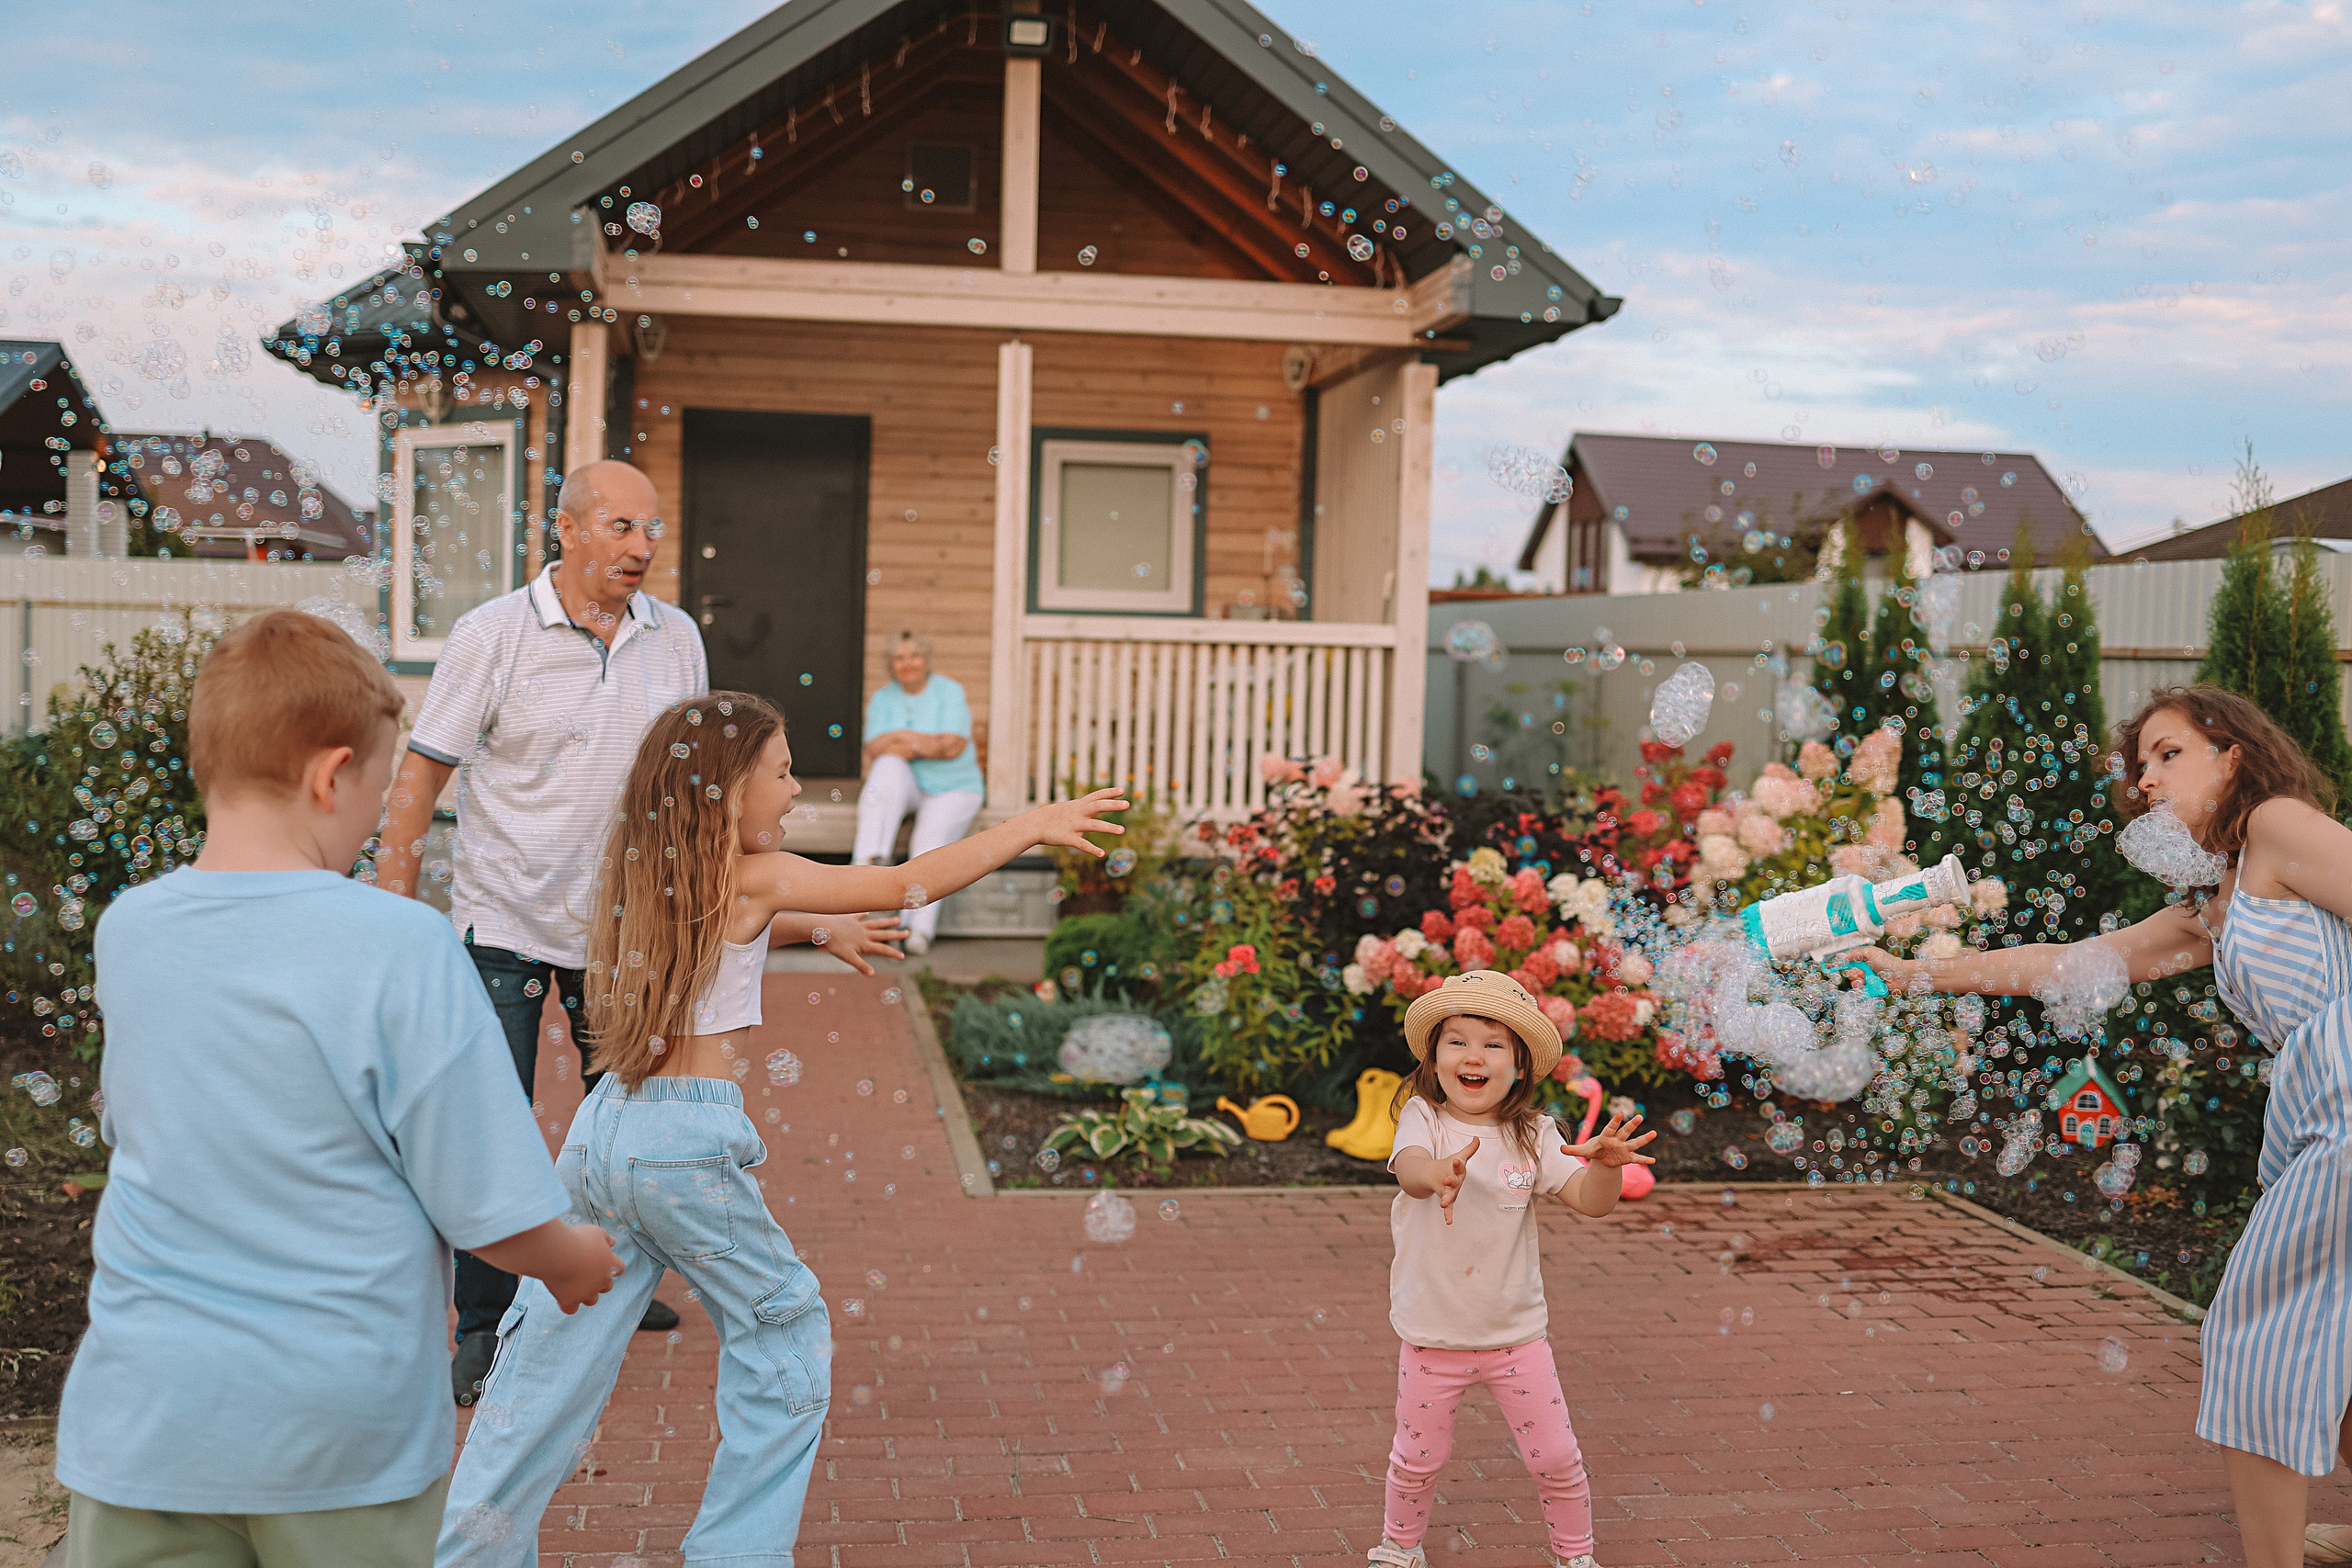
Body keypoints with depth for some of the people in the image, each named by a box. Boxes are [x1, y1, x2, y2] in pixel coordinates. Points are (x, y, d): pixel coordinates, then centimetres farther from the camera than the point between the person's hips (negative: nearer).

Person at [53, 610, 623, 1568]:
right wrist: (576, 1264, 4)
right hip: (346, 1424, -3)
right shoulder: (405, 949, -20)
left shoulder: (124, 931, -3)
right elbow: (493, 1215, -17)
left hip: (149, 1415, 4)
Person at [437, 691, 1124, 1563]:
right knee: (784, 1337, 12)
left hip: (603, 1126, 7)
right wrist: (1029, 828, -5)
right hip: (689, 1141, -7)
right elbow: (905, 885, -11)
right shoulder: (752, 877, -9)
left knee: (553, 1360, 14)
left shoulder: (641, 870, 10)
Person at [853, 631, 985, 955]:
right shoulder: (883, 698, 5)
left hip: (951, 788, -2)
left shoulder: (949, 692, -4)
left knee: (930, 840, -28)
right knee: (889, 767, -32)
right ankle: (871, 857, -43)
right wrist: (927, 745, -18)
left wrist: (900, 737, -13)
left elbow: (953, 746, -16)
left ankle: (921, 928, -34)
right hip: (906, 786, 2)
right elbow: (875, 749, -8)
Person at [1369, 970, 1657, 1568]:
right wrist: (1440, 1173, -57)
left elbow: (1591, 1201, -13)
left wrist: (1606, 1164, -36)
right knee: (1418, 1457, 13)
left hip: (1516, 1332, 1)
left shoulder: (1533, 1136, -5)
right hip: (1432, 1333, -1)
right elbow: (1409, 1170, -33)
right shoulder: (1423, 1119, -11)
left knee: (1557, 1458, 6)